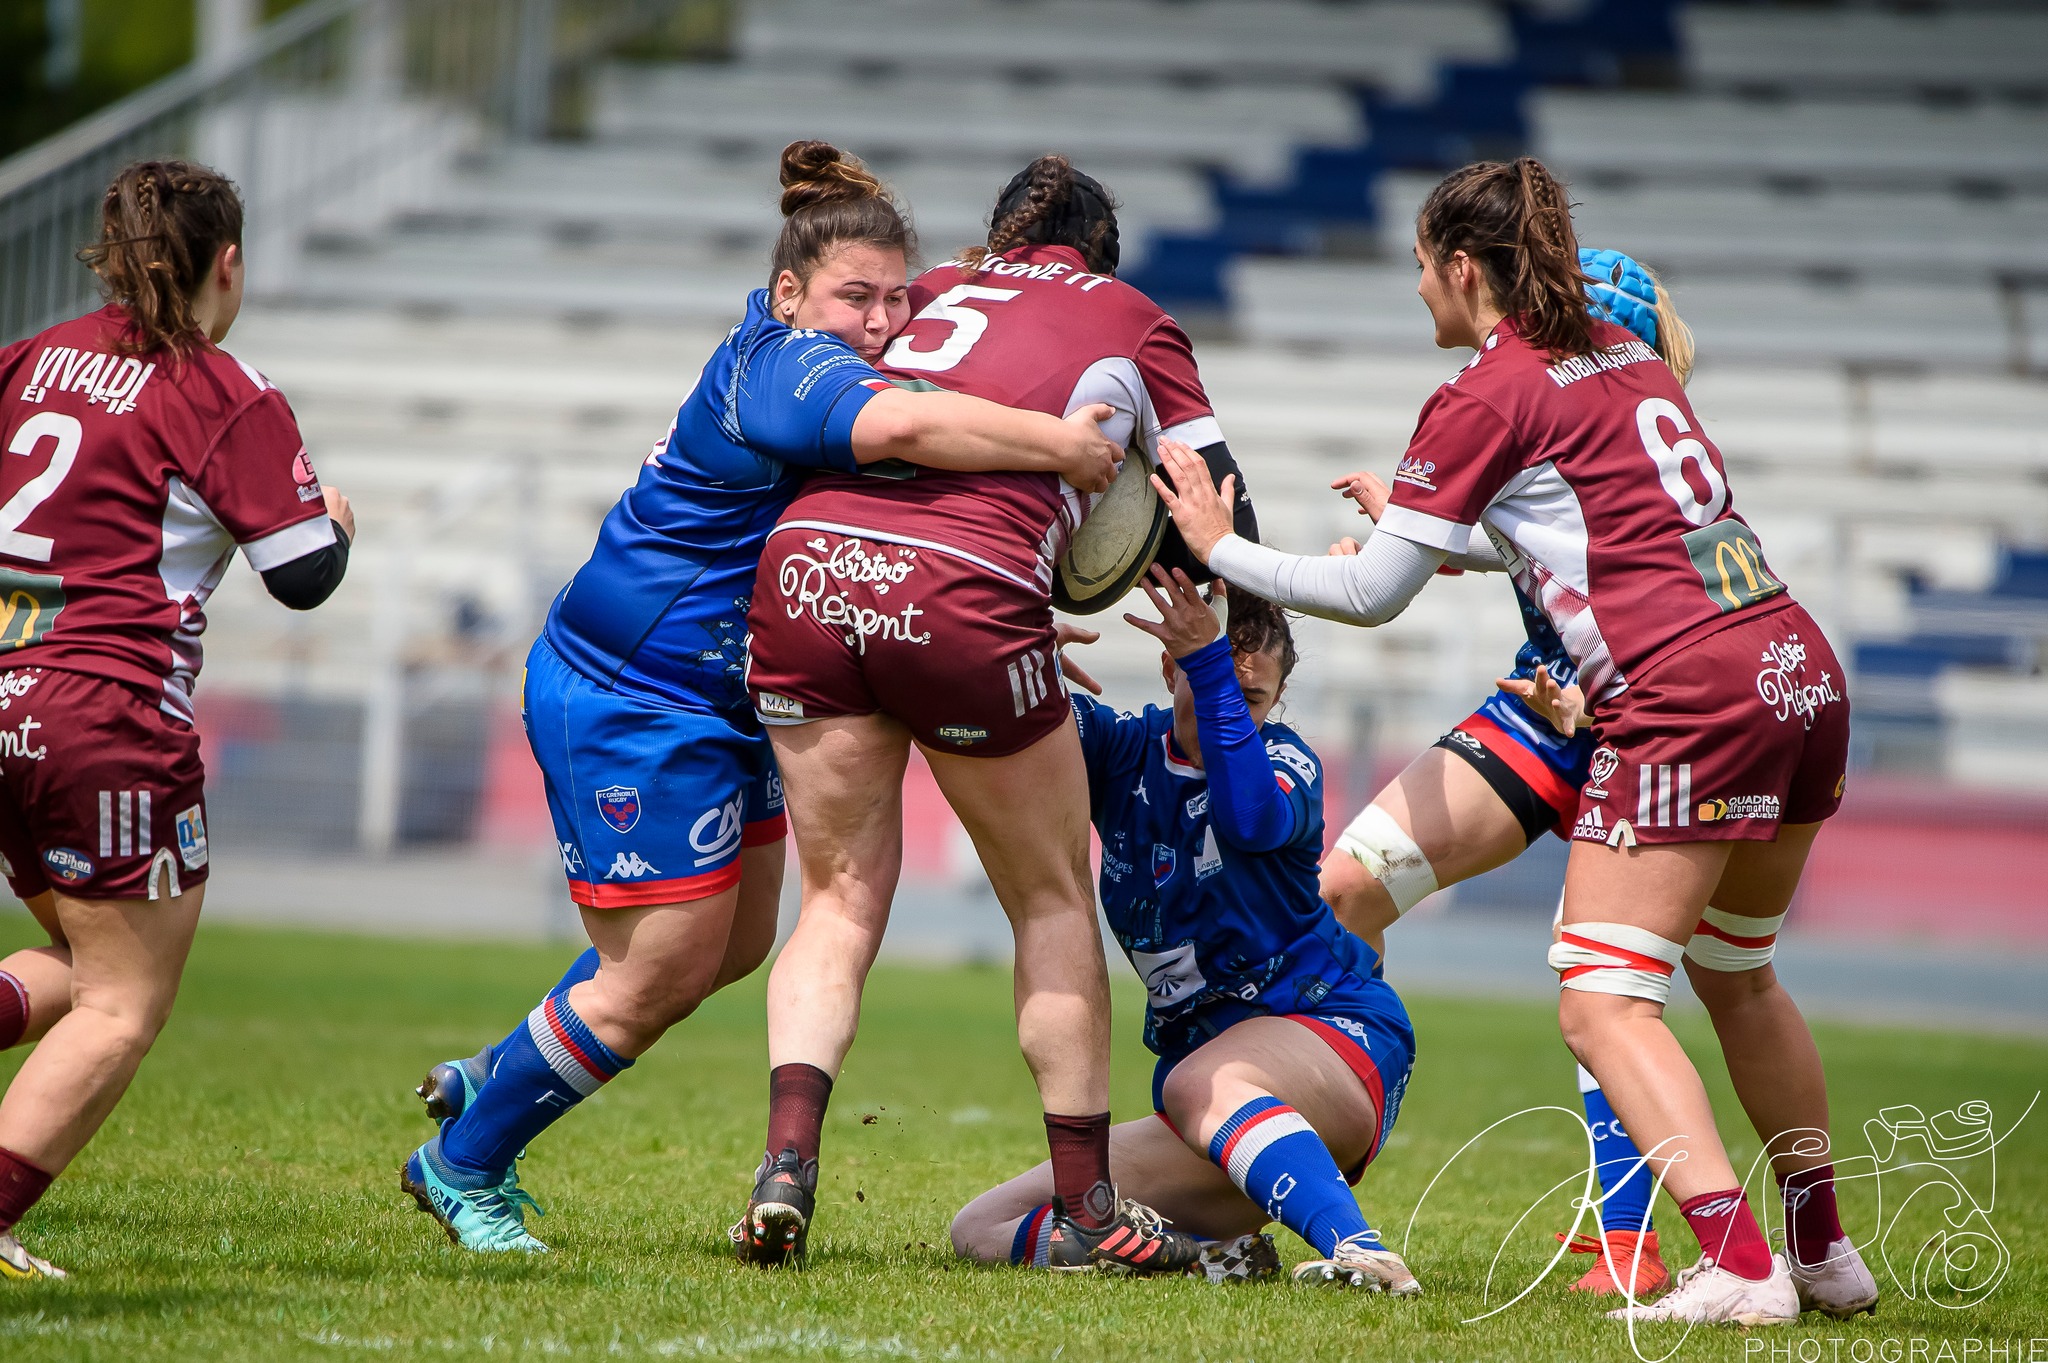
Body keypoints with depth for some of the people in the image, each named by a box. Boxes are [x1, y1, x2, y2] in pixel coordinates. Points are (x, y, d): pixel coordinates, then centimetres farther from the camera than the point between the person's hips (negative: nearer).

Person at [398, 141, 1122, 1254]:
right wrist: (1056, 443, -38)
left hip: (715, 702, 11)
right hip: (631, 702, -11)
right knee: (657, 977, -3)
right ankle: (460, 1164, 15)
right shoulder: (784, 364, -23)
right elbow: (899, 426, -45)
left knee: (734, 945, 19)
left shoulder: (802, 365, 8)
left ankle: (495, 1078, 34)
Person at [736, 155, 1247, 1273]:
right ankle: (1085, 1210, 16)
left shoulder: (935, 290, 29)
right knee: (1053, 899, 14)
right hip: (964, 593, -3)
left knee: (840, 900, 14)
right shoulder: (1133, 321, 20)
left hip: (807, 560, 3)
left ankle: (786, 1161, -6)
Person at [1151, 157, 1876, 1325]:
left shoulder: (1485, 399, -4)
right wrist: (1446, 528, 39)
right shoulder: (1627, 354, 19)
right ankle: (1827, 1255, 29)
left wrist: (1220, 547, 11)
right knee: (1737, 975, 24)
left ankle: (1740, 1268, -17)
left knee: (1606, 1006, -5)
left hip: (1688, 697, -8)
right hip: (1803, 668, 8)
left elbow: (1372, 593, -1)